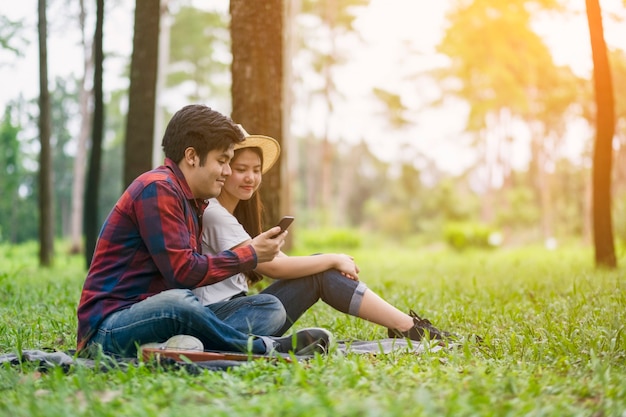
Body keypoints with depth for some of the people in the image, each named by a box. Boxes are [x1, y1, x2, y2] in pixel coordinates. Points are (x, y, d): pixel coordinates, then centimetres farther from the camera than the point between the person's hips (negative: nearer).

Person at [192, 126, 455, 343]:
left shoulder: (233, 214, 19)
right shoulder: (212, 214, -13)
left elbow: (276, 259, 10)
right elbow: (271, 266, -18)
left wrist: (333, 264, -5)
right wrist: (333, 260, -8)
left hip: (236, 310, 9)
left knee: (322, 269, -3)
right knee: (321, 274, -11)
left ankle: (407, 327, -7)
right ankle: (409, 329, -8)